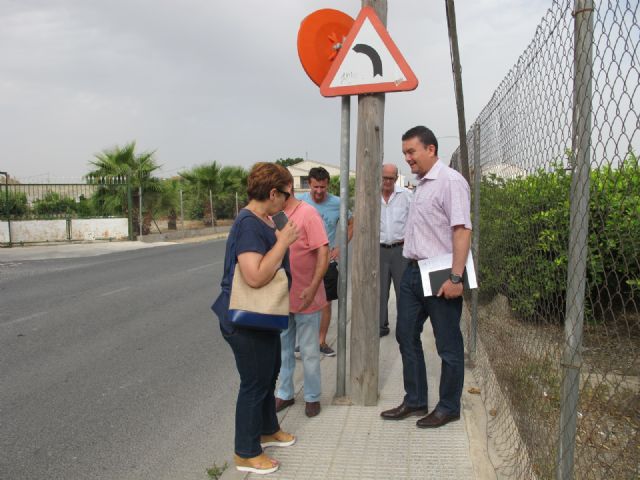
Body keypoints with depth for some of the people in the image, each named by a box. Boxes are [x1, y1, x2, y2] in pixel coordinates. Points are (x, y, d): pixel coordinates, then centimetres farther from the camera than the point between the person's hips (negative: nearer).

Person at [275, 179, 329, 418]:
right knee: (282, 348, 17)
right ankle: (284, 393, 33)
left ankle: (312, 397, 25)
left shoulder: (307, 213, -13)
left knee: (309, 351, 8)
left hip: (305, 297, -5)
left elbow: (323, 251, -17)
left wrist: (313, 287, -25)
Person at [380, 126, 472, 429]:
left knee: (448, 345, 6)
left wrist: (456, 278, -24)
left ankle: (448, 407, 21)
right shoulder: (420, 185, 14)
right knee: (406, 336, 14)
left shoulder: (450, 181, -13)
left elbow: (462, 230, -20)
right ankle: (414, 401, 29)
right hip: (413, 270, 9)